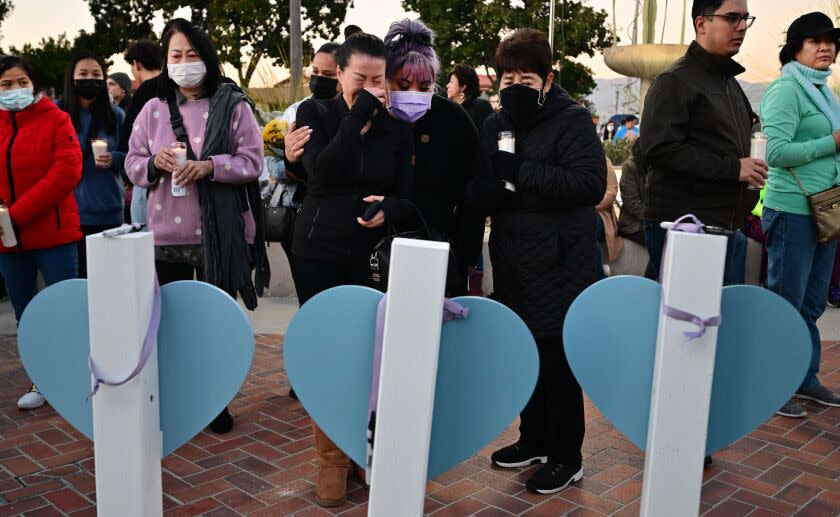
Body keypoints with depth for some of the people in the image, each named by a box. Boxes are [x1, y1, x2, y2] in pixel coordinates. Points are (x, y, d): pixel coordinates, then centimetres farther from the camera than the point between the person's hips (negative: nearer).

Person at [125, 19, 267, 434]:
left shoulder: (233, 105, -2)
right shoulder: (154, 109, 8)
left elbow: (252, 162, -6)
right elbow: (132, 163, 10)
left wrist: (209, 166, -21)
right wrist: (155, 163, -12)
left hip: (218, 235, -3)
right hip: (165, 236, 3)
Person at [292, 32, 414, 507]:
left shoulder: (397, 129, 2)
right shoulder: (315, 114, -1)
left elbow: (409, 200, -1)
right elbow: (323, 174, -19)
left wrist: (389, 210, -24)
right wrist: (357, 115, -19)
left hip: (372, 258, 1)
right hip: (319, 255, -1)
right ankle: (333, 460, 15)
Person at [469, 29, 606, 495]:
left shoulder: (572, 121, -9)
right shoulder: (494, 126, 10)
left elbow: (592, 184, -22)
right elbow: (477, 193, 8)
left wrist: (522, 173, -24)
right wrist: (493, 190, -16)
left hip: (559, 265, -6)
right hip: (513, 264, 6)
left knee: (557, 363, 2)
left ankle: (566, 458, 18)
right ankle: (534, 440, 34)